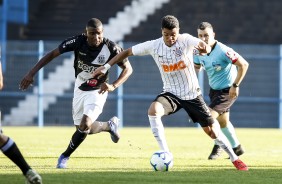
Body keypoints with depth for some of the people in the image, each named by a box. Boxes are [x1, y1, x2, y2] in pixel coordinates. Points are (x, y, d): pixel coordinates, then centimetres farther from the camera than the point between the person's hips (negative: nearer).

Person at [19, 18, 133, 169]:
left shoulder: (111, 48, -26)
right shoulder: (78, 42, -23)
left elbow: (128, 69, -15)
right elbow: (52, 54, -16)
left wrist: (113, 86, -32)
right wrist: (31, 73, -23)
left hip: (97, 91, -3)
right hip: (80, 89, 3)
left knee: (85, 125, -21)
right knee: (82, 128, 9)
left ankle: (64, 157, 0)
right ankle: (110, 126, 39)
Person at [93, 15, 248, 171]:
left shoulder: (186, 40, -17)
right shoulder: (154, 46, -11)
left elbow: (205, 46, -33)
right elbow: (128, 52, -1)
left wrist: (204, 49, -58)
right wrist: (106, 66, -8)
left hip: (192, 94, -1)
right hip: (171, 93, 1)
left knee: (212, 130, 2)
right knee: (153, 111, -30)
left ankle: (234, 158, 28)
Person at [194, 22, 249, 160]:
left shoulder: (223, 51, -27)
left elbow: (244, 64, -25)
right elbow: (196, 67, 13)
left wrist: (235, 86, -24)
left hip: (228, 91, -8)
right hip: (214, 89, 8)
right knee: (223, 121, 21)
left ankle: (218, 146, 6)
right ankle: (236, 147, 41)